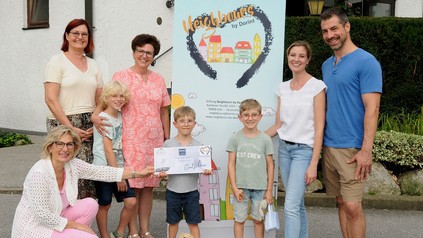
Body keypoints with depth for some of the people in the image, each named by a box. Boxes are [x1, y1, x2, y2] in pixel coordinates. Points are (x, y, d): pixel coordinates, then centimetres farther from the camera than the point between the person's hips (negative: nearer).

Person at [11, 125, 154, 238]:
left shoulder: (72, 165, -6)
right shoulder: (39, 173, -27)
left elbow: (102, 172, -2)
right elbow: (42, 215, -25)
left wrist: (137, 173, -2)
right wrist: (76, 225, -17)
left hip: (54, 218, 8)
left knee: (90, 204, -8)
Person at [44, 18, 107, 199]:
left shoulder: (93, 65, 16)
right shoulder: (58, 61, 0)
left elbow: (100, 100, 15)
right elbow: (50, 99, -8)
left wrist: (96, 121, -4)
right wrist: (71, 128, -13)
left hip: (89, 127, 5)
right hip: (63, 125, -4)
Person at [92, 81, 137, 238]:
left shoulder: (120, 115, 9)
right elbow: (108, 149, -15)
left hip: (118, 167, 6)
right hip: (104, 168, -6)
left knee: (131, 201, 1)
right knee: (105, 204, 3)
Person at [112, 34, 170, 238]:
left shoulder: (159, 80, 13)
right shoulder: (121, 77, 1)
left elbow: (164, 111, 14)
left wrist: (167, 138, 12)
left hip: (154, 141, 4)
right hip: (131, 141, -4)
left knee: (149, 185, 9)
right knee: (132, 186, -2)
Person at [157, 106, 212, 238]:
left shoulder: (198, 145, -2)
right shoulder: (168, 144, -4)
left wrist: (206, 171, -20)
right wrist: (161, 172, -21)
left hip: (191, 191, 0)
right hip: (173, 191, 0)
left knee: (193, 222, 9)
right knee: (173, 221, 16)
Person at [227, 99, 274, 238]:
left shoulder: (265, 139, -2)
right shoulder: (235, 138, -2)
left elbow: (270, 165, 1)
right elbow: (231, 164, -1)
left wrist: (269, 190, 0)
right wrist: (234, 187, -7)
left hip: (260, 187, 0)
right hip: (241, 187, 0)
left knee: (258, 219, 12)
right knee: (239, 219, 9)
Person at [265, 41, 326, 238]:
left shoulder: (316, 86, -8)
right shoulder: (283, 88, 8)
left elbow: (319, 127, -11)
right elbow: (278, 125, 12)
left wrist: (313, 163, -15)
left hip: (304, 150, -5)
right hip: (284, 148, 6)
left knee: (291, 206, -11)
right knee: (297, 204, 13)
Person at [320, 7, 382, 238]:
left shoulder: (366, 61, -9)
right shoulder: (326, 65, 13)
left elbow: (372, 109, -14)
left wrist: (366, 150, -19)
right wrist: (320, 141, 14)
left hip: (352, 148, -6)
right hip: (329, 145, 7)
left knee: (352, 206, -6)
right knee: (341, 202, 12)